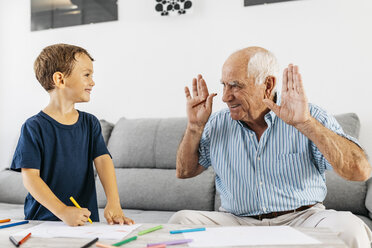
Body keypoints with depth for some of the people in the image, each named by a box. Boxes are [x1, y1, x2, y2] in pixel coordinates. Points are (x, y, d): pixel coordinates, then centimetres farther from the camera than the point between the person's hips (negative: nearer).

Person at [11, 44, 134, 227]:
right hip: (43, 220, -3)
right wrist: (63, 211, -21)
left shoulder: (90, 123, 9)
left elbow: (103, 160, -2)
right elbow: (30, 177, -10)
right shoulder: (35, 127, -5)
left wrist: (113, 203, -16)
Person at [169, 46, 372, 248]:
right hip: (239, 222, 3)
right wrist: (195, 126, 0)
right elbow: (185, 171, 15)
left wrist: (305, 123, -26)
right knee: (180, 220, -20)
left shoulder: (312, 119, -6)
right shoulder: (217, 124, 6)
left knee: (348, 227, -31)